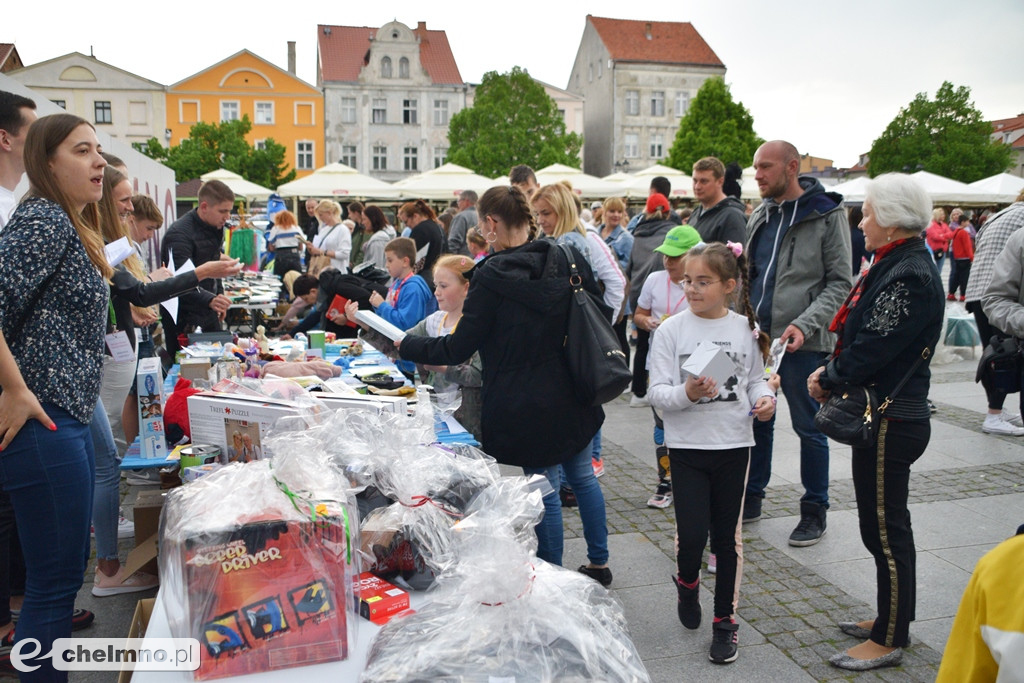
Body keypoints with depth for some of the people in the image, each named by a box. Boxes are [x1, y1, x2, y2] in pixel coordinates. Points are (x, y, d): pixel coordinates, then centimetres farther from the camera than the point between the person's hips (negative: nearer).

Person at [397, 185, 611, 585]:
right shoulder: (568, 260, 0)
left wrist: (403, 345, 0)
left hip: (528, 405, -6)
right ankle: (599, 563, 33)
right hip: (575, 394, 6)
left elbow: (458, 349, -13)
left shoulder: (491, 276, -16)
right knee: (582, 475, 20)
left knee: (545, 486, 6)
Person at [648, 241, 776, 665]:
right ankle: (687, 582, 33)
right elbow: (657, 393, -9)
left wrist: (764, 398, -11)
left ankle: (725, 620, 27)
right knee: (692, 533, -3)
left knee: (727, 536, 10)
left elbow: (755, 378, 10)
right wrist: (686, 393, -27)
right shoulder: (671, 330, -6)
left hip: (734, 443, 2)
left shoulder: (745, 328, 0)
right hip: (687, 445, -1)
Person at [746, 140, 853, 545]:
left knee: (809, 427, 5)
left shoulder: (827, 215, -6)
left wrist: (805, 324, -21)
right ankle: (751, 497, 29)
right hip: (756, 336, 6)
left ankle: (815, 510, 20)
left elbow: (840, 282, -8)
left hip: (802, 343, -6)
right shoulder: (759, 217, 13)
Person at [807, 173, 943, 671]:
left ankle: (889, 641, 17)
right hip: (881, 415, 10)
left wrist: (827, 380, -8)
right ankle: (893, 618, 36)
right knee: (886, 524, 20)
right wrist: (829, 374, 2)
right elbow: (860, 335, 14)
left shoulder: (910, 276, -21)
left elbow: (872, 349, -23)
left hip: (891, 421, -10)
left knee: (885, 530, 2)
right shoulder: (897, 265, 11)